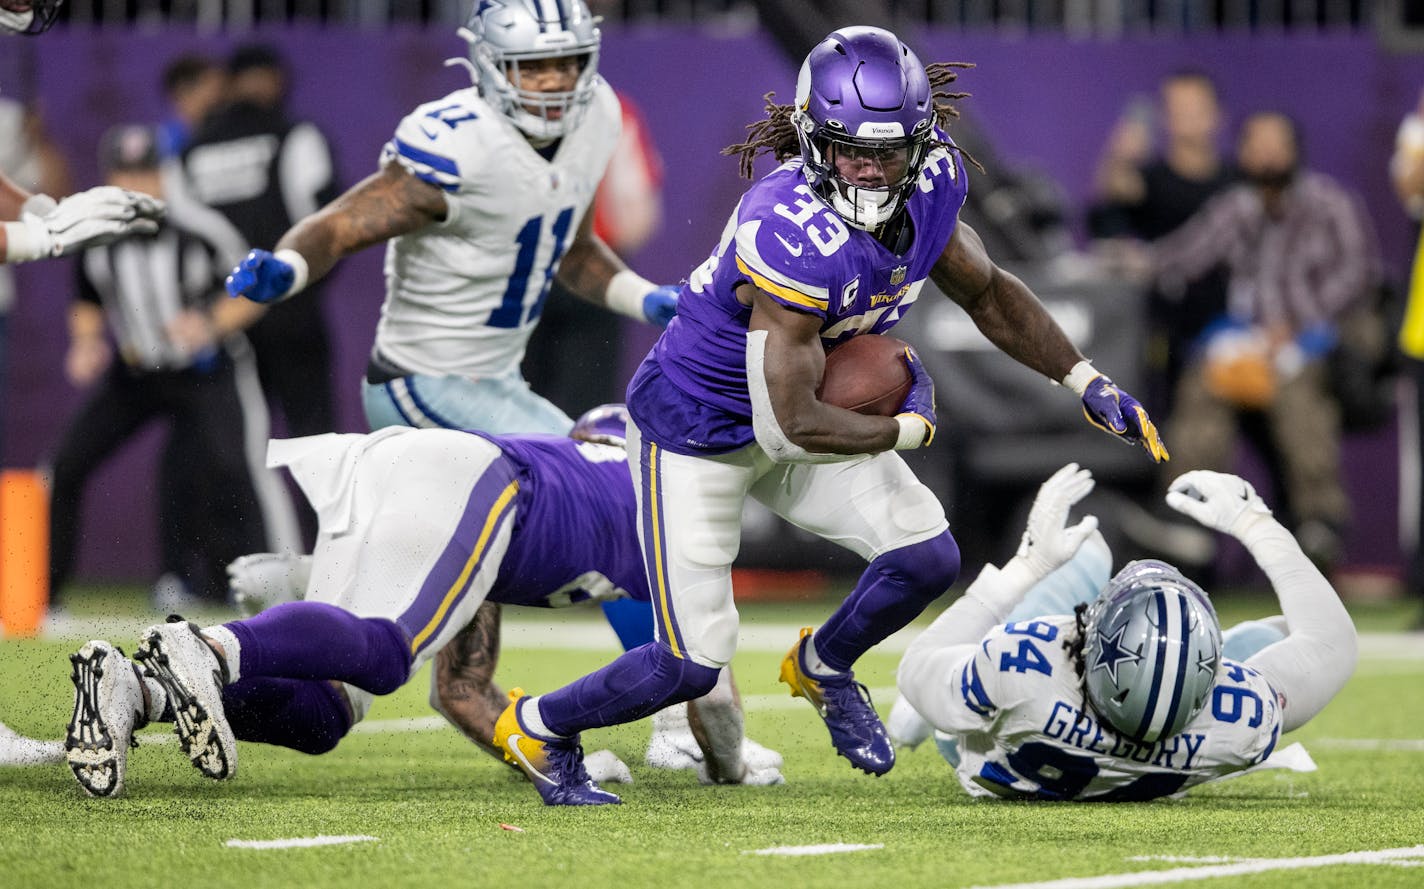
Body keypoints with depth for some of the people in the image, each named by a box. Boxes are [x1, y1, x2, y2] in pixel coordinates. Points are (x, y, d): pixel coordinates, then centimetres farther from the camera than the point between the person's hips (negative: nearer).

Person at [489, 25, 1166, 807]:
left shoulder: (929, 185, -14)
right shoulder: (794, 236, -37)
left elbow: (987, 292, 7)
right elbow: (797, 425, -34)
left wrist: (1088, 384, 3)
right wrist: (908, 429, -18)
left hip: (792, 415, 7)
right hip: (697, 431, -7)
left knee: (927, 558, -9)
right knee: (692, 665, -5)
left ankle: (823, 665, 22)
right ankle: (537, 727, 22)